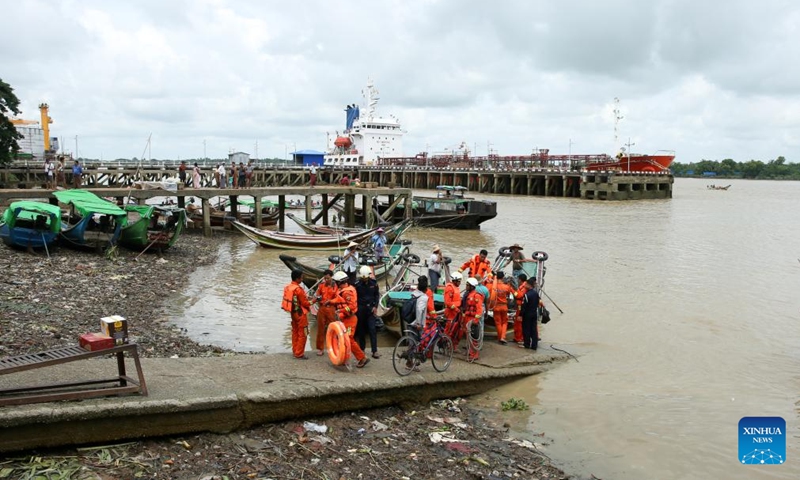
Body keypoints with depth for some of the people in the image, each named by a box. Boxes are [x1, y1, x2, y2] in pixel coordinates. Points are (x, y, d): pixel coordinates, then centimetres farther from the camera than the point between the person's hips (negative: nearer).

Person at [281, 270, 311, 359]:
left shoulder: (288, 287, 2)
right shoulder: (298, 289, -24)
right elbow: (304, 302, -18)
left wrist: (306, 297, 7)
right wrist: (309, 305, 2)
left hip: (292, 312, 8)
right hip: (300, 313, -8)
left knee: (295, 332, 17)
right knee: (302, 334, 1)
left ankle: (295, 351, 25)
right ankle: (299, 354, 5)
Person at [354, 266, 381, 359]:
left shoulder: (374, 283, 0)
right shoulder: (357, 284, -5)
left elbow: (377, 295, 9)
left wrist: (375, 306, -1)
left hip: (370, 308, 0)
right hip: (360, 308, 0)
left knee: (372, 329, -6)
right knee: (361, 330, 6)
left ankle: (375, 351, -7)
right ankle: (361, 349, 18)